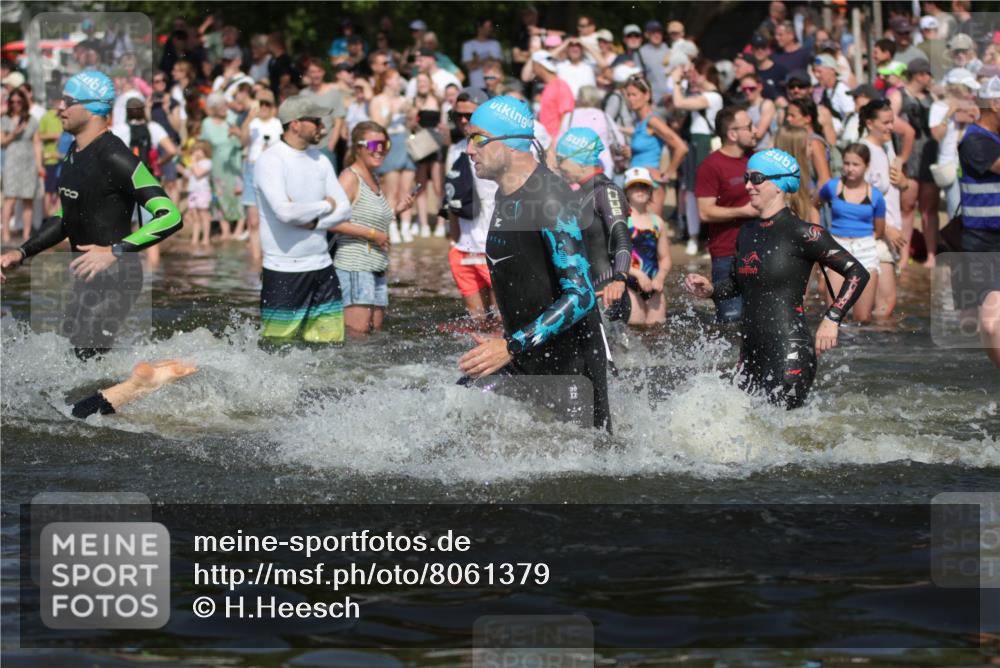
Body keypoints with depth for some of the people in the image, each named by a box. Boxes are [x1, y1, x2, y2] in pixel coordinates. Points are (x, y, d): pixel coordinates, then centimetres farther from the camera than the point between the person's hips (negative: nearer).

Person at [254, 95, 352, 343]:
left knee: (330, 344, 4)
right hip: (283, 273, -6)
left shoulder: (320, 160, 11)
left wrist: (313, 222, -11)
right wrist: (325, 206, -8)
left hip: (321, 267, 6)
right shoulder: (270, 161, -11)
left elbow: (344, 209, 8)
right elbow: (285, 212, -24)